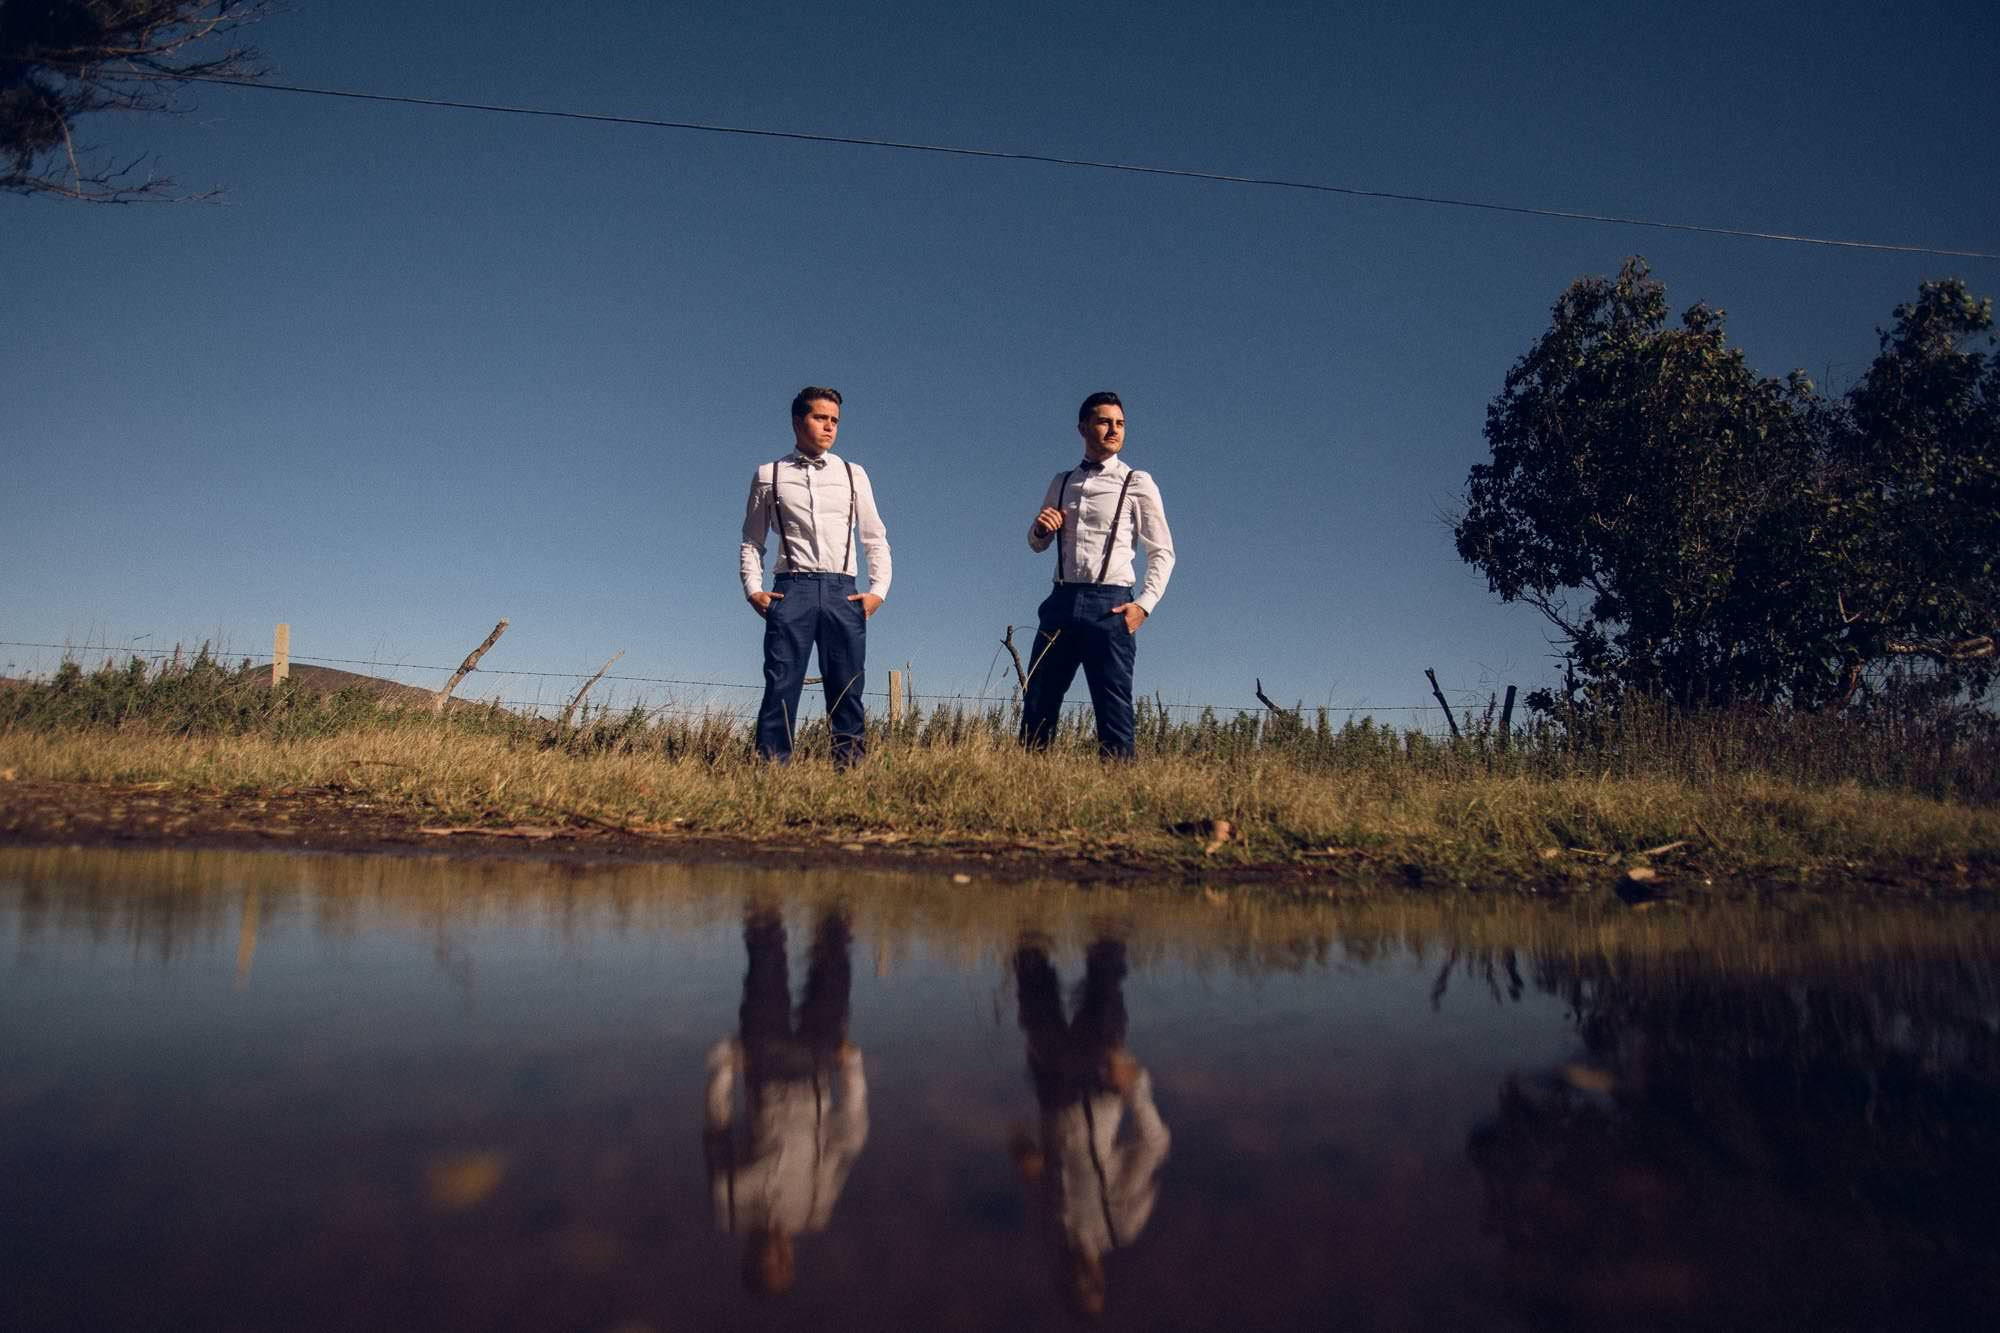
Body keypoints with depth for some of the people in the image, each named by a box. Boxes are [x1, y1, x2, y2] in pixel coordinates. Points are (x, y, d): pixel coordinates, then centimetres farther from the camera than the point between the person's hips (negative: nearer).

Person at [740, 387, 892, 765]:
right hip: (792, 589, -2)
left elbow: (876, 539, 16)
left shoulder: (854, 474, 15)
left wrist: (878, 591, 5)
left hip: (842, 592, 2)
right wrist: (753, 589, 0)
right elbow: (751, 541, 13)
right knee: (781, 687, -8)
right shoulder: (769, 476, 11)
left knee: (847, 692, -1)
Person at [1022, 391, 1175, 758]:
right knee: (1037, 703, 4)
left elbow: (1162, 551, 3)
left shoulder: (1137, 484, 3)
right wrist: (1041, 527, 2)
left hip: (1110, 604, -4)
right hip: (1062, 601, 5)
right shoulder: (1062, 483, 16)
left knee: (1113, 708, -4)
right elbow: (1037, 544, 26)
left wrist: (1144, 604, -9)